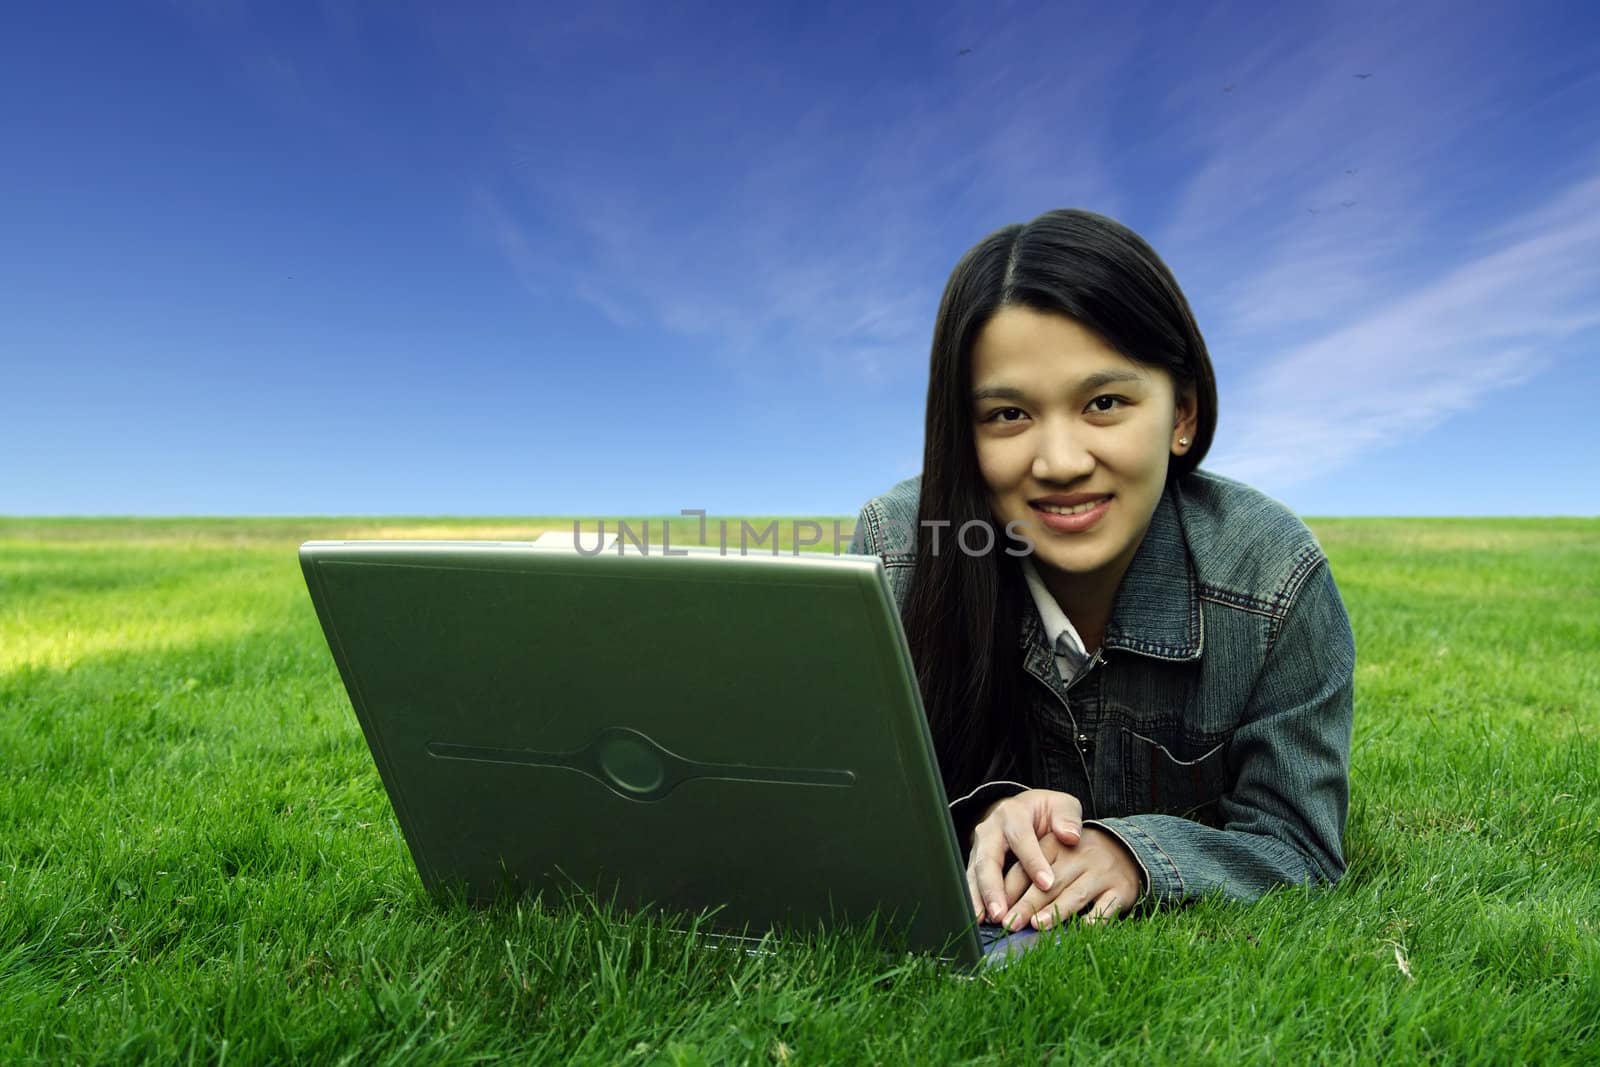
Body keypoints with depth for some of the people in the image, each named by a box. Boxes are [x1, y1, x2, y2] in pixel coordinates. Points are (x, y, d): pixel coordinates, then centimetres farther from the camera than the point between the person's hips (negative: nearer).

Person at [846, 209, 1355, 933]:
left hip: (1197, 936, 1)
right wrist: (980, 818, -36)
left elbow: (1302, 853, -17)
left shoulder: (1274, 578, -22)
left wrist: (1134, 853, -37)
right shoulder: (891, 552, -22)